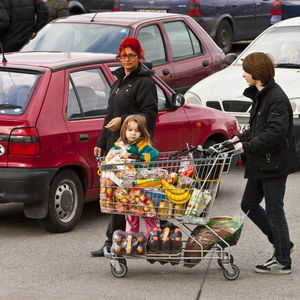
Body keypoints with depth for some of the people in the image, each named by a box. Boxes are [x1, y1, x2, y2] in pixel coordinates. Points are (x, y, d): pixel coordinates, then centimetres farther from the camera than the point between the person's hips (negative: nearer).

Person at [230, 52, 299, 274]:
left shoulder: (277, 98, -18)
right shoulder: (260, 95, 12)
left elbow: (275, 133, -26)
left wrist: (247, 146, -22)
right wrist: (241, 138, 5)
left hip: (274, 164, -10)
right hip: (260, 164, 10)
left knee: (274, 210, -3)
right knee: (249, 205, 14)